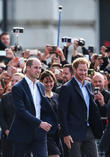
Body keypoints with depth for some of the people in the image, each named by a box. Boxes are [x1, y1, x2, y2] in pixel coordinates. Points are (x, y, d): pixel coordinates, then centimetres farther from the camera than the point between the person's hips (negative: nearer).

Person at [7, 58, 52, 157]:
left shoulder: (41, 86, 13)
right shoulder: (18, 88, -10)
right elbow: (21, 111, -19)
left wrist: (44, 123, 7)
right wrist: (39, 123, -24)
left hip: (39, 134, 5)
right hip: (22, 133, -5)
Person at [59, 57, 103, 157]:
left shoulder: (88, 86, 14)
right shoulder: (67, 88, -8)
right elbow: (63, 113, -11)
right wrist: (66, 134, -16)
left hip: (88, 130, 7)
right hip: (74, 133, -7)